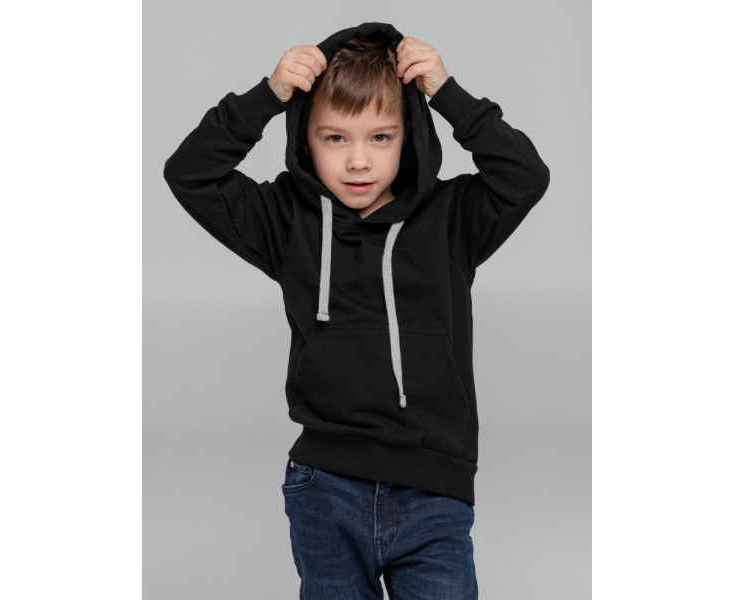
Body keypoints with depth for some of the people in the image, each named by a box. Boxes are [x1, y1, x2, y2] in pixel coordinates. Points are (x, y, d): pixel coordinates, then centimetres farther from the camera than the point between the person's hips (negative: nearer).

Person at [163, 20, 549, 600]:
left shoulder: (448, 218, 3)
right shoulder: (291, 220, 5)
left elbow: (527, 175, -7)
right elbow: (190, 174, 1)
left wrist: (449, 93, -9)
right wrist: (267, 96, -9)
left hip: (434, 493, -1)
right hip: (326, 491, 1)